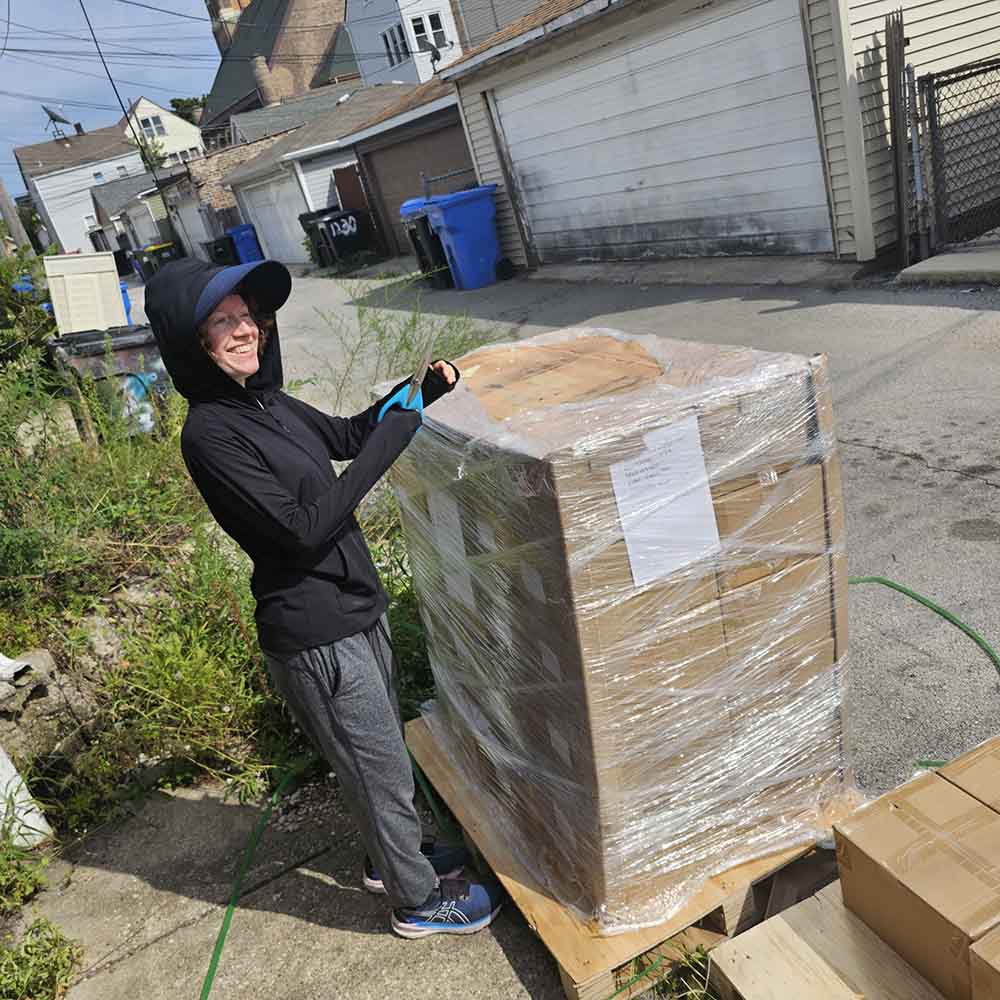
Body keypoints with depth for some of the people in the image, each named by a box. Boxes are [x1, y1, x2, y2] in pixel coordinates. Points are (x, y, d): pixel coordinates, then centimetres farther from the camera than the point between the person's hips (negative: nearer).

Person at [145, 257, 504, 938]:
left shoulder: (264, 402, 3)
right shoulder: (210, 432, -22)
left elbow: (345, 434, 19)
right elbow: (303, 529, -26)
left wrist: (419, 393, 5)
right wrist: (392, 436, -24)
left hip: (356, 607, 8)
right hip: (316, 634, -8)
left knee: (383, 750, 25)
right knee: (380, 771, 10)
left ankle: (395, 855, 50)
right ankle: (419, 901, 34)